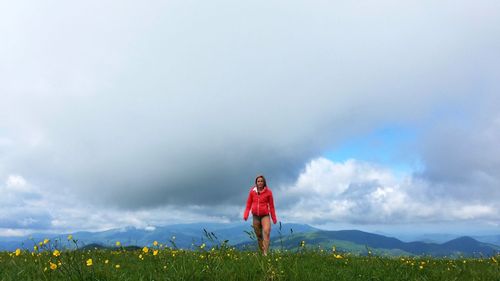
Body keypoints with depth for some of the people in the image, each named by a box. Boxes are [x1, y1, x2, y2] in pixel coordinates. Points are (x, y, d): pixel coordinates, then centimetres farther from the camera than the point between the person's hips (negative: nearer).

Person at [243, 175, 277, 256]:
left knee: (266, 232, -23)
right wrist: (245, 215, -6)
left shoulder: (268, 192, -3)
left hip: (265, 216, -2)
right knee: (259, 235, 8)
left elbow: (271, 205, 3)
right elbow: (248, 204, 7)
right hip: (255, 216, 2)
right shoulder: (252, 191, 1)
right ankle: (262, 253, 21)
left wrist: (274, 218, 5)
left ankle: (265, 253, -26)